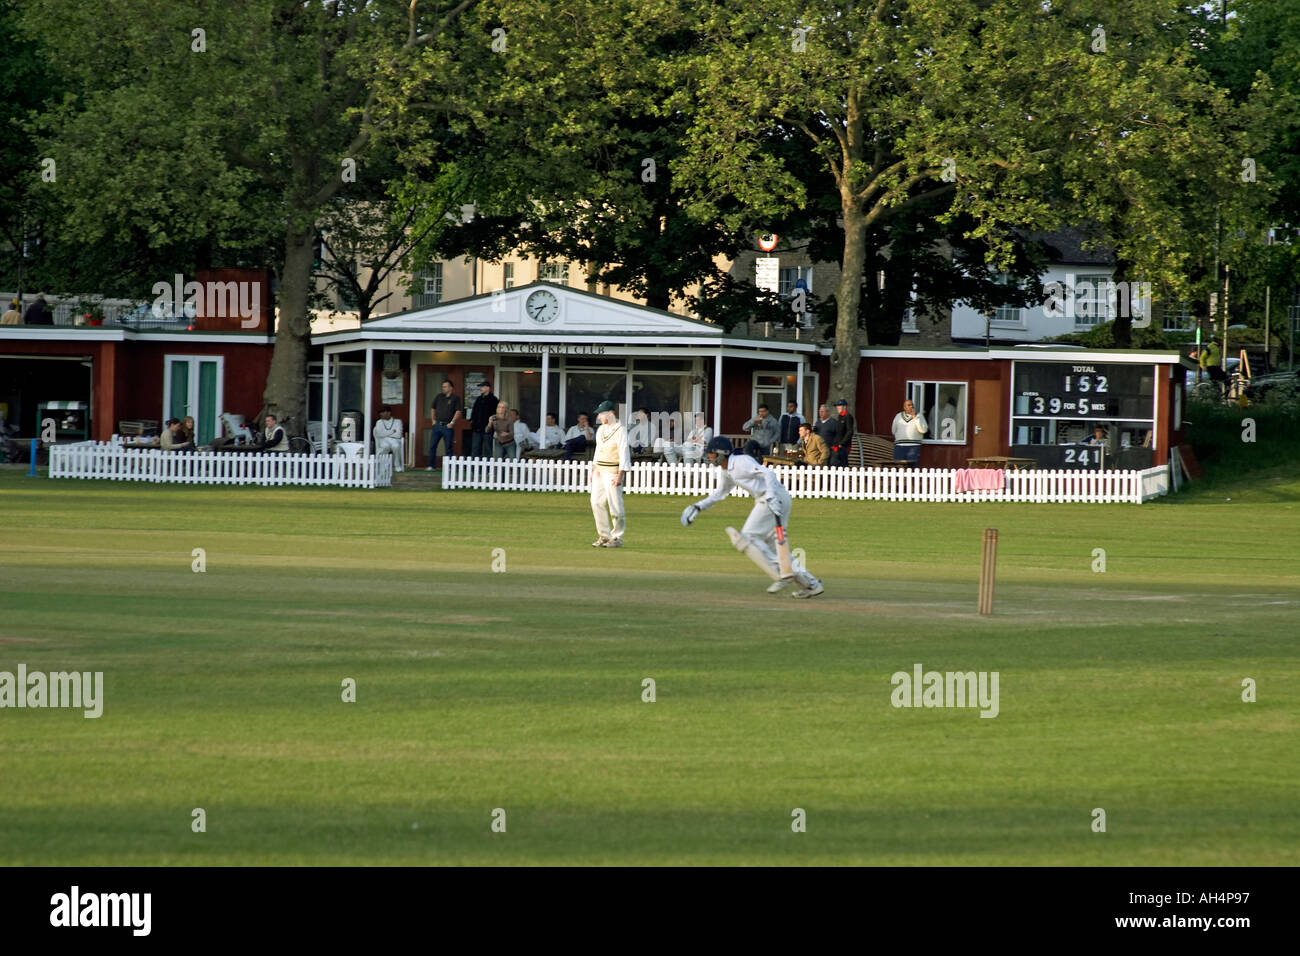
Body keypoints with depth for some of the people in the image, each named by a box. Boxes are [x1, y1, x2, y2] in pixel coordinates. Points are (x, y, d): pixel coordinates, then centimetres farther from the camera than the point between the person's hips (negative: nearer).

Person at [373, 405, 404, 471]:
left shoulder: (397, 422, 13)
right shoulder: (379, 422, 19)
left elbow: (398, 435, -2)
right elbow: (379, 434, 1)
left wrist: (386, 434, -2)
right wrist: (392, 432, 0)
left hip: (395, 440, -1)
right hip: (384, 441, 1)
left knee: (396, 446, -39)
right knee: (385, 446, -38)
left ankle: (397, 466, -25)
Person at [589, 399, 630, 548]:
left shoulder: (620, 430, -10)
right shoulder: (601, 430, 14)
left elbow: (624, 453, -14)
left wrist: (620, 475, -20)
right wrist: (594, 470, 16)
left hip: (613, 471, -8)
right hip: (599, 471, 8)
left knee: (615, 505, -6)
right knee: (597, 502, 2)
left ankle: (617, 537, 2)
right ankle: (604, 536, 9)